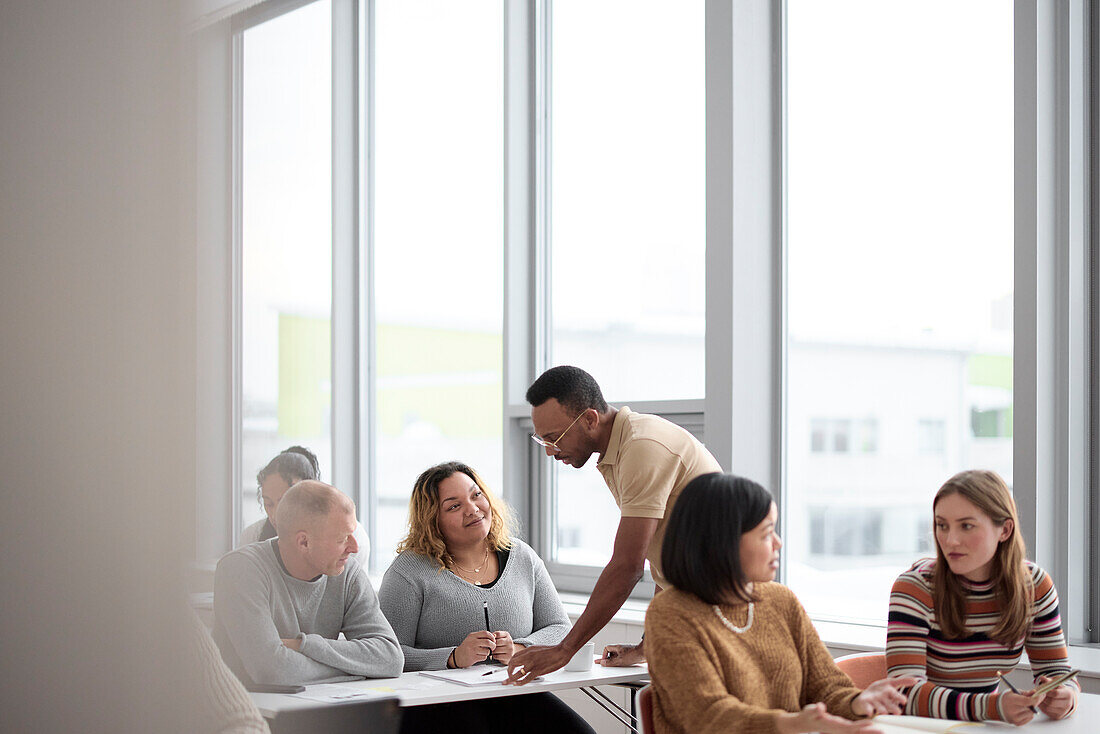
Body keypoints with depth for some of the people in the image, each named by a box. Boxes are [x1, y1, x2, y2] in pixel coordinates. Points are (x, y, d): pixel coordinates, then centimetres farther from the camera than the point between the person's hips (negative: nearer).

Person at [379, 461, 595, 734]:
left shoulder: (522, 558, 13)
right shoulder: (410, 571, -2)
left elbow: (560, 628, 14)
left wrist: (520, 649, -7)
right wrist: (454, 658, -21)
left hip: (514, 695, 4)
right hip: (439, 705, -4)